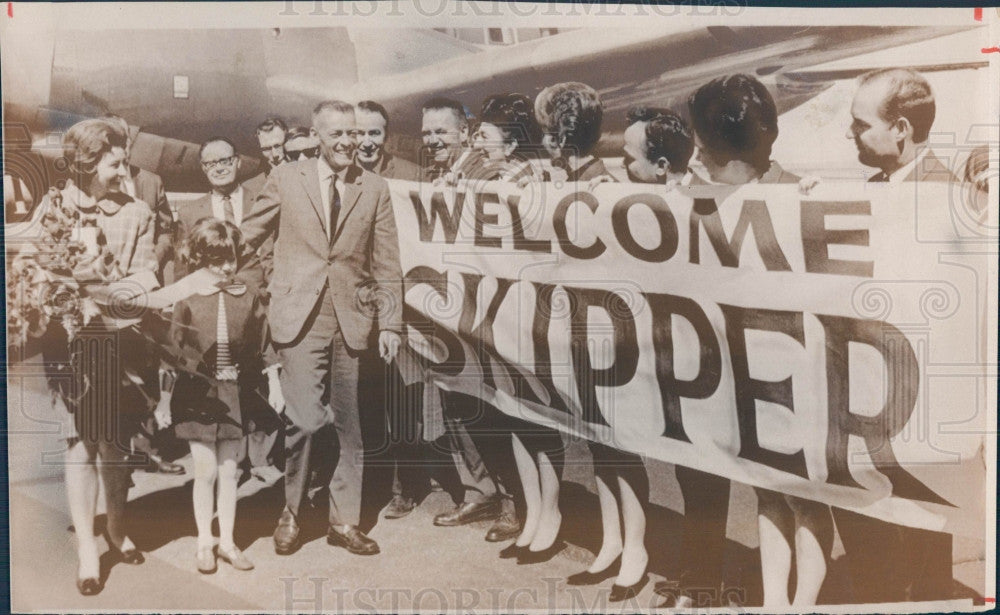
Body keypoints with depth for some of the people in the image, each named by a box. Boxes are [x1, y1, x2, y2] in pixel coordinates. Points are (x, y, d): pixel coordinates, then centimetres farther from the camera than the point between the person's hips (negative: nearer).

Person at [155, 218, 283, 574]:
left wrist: (274, 386, 8)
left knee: (228, 471, 9)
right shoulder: (187, 300, -5)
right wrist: (164, 400, 0)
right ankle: (204, 543, 20)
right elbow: (172, 352, -1)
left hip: (235, 393, 2)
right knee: (205, 470, 3)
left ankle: (227, 541, 21)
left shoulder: (248, 297, 1)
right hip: (198, 393, -2)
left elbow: (263, 347, 8)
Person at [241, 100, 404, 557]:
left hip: (352, 320, 2)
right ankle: (290, 514, 16)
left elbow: (386, 264, 8)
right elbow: (247, 237, 11)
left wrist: (390, 324, 5)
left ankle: (345, 521, 21)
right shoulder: (285, 179, 5)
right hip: (300, 317, -2)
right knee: (304, 419, -7)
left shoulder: (375, 189, 7)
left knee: (348, 425, 8)